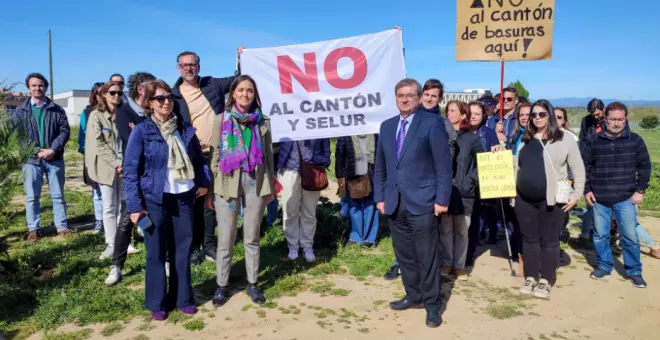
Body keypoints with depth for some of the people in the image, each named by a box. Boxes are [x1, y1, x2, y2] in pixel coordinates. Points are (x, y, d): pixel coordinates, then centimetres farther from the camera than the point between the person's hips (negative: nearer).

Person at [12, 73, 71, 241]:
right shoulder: (20, 111, 6)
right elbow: (17, 134, -1)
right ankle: (33, 229, 14)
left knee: (58, 195, 6)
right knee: (32, 196, 5)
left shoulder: (57, 110, 7)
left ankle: (62, 226, 14)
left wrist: (53, 149, -14)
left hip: (55, 159, 0)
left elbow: (65, 131, 1)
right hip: (31, 159, 0)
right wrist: (38, 151, -13)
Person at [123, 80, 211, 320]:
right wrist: (134, 205, -12)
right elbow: (130, 170, -7)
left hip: (184, 198, 4)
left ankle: (182, 298, 25)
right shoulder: (141, 131, -6)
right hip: (155, 200, -3)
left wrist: (204, 182, 2)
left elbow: (199, 159, 17)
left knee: (182, 249, 11)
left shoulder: (185, 129, 5)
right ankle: (156, 303, 20)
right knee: (156, 252, 6)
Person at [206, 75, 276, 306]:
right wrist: (210, 189, 0)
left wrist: (271, 186, 10)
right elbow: (215, 156, 2)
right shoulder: (221, 120, 3)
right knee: (226, 239, 5)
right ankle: (222, 285, 20)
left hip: (255, 183, 1)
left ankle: (252, 283, 24)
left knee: (252, 238, 11)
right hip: (227, 183, -1)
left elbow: (268, 155, 11)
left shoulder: (263, 122, 7)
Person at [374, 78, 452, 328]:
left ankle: (432, 304, 18)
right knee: (404, 254, 14)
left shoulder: (432, 123, -4)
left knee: (427, 256, 3)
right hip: (395, 203, 5)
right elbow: (380, 167, 15)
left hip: (422, 201, -5)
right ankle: (413, 295, 30)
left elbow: (444, 165, -7)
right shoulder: (387, 126, 12)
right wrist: (379, 196, 9)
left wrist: (441, 199, -12)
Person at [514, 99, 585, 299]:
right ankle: (530, 278, 23)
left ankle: (546, 281, 16)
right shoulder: (525, 140, 11)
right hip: (524, 199, 4)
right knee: (529, 239, 11)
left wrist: (577, 194, -4)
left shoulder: (564, 140, -3)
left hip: (551, 200, -4)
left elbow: (578, 169, 0)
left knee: (549, 241, 4)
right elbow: (517, 167, 18)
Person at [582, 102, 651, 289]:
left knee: (630, 236, 2)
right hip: (599, 199, 1)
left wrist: (640, 190, -1)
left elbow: (644, 166, 4)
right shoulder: (593, 141, 1)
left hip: (625, 198, -1)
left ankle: (634, 271, 17)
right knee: (600, 235, 10)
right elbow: (584, 167, 5)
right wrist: (587, 190, 0)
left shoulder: (635, 140, 1)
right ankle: (603, 267, 25)